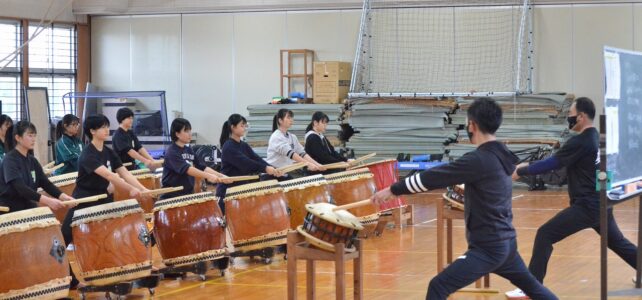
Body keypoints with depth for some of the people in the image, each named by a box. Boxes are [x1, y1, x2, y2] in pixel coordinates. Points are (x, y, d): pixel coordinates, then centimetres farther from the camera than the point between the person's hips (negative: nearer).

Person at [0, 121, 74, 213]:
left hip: (27, 206, 7)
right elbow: (21, 188, -28)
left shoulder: (32, 161, 9)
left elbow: (45, 183, 4)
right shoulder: (10, 160, -16)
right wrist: (48, 201, -38)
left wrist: (64, 197, -15)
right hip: (9, 209, -7)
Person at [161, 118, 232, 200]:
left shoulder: (189, 150, 10)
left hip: (188, 195, 7)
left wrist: (220, 176, -8)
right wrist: (208, 176, -40)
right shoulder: (172, 152, -15)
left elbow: (201, 167, 7)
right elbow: (186, 169, -29)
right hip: (171, 197, -7)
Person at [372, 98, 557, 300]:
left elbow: (434, 177, -17)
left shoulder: (478, 160, -19)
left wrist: (393, 190, -9)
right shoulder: (500, 156, 8)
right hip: (506, 243, 9)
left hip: (487, 247, -9)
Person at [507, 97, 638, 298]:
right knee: (617, 242, 25)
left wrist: (521, 172, -6)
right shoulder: (593, 137, 12)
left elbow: (551, 164, -17)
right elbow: (557, 161, 16)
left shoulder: (581, 142, -17)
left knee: (544, 235, -11)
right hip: (600, 203, 10)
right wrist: (528, 166, 9)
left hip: (587, 206, -10)